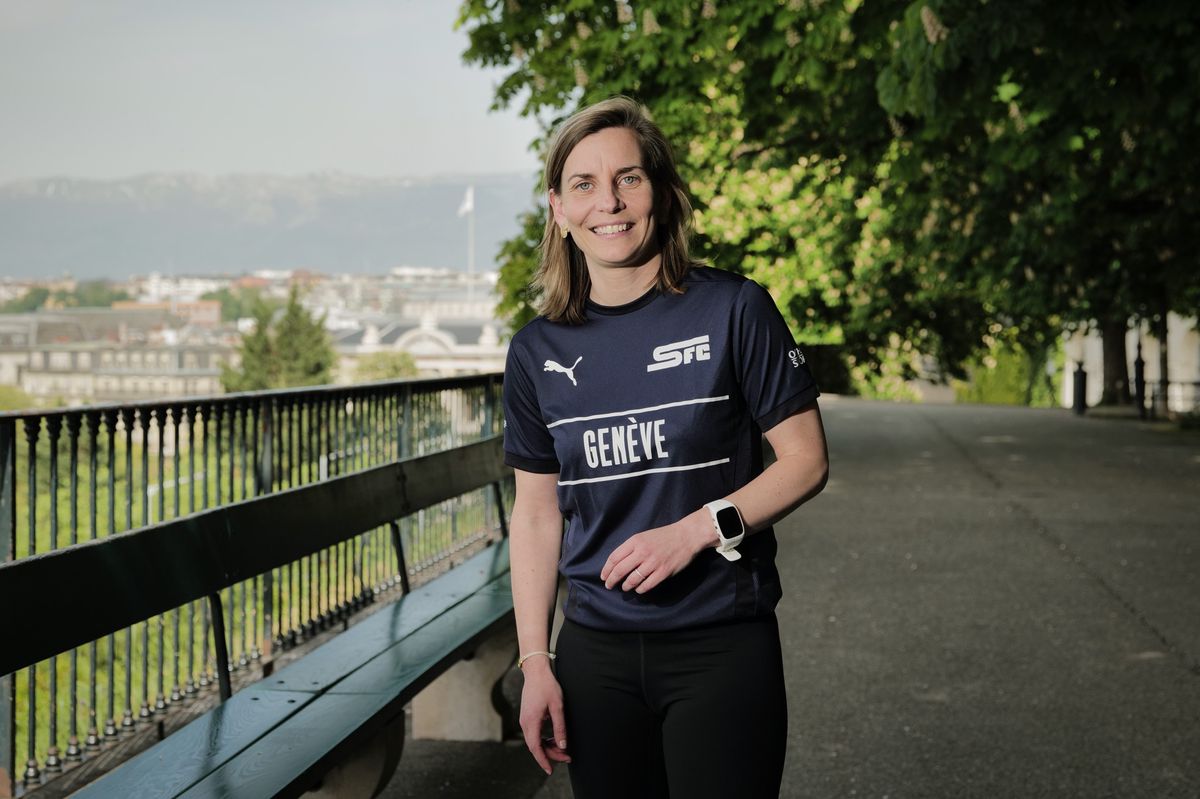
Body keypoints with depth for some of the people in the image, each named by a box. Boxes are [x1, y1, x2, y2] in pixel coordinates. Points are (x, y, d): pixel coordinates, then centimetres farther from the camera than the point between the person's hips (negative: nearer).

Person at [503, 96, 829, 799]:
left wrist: (699, 529, -18)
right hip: (596, 651, 3)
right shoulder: (538, 352, 4)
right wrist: (535, 662, 3)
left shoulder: (734, 311, -6)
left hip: (722, 644, -3)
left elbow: (806, 461, -4)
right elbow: (537, 511, 8)